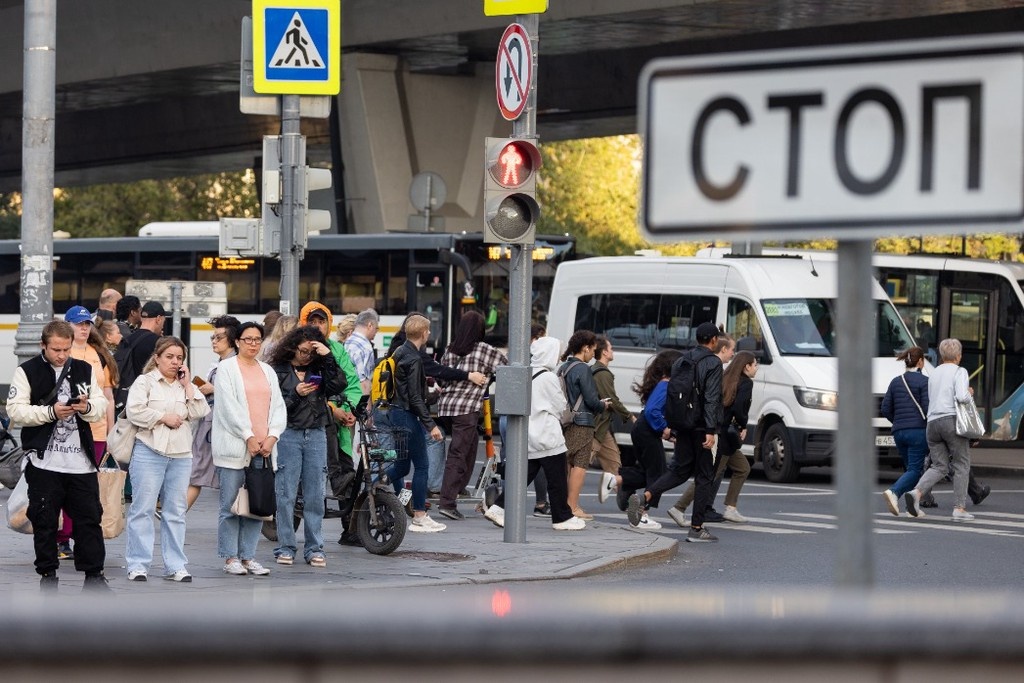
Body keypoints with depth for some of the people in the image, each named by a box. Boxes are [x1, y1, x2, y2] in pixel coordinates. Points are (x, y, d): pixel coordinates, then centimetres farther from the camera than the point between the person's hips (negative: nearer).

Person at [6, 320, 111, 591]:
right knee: (44, 520, 3)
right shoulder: (27, 371, -2)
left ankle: (94, 575, 12)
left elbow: (101, 405, 9)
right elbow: (16, 409, -9)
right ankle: (47, 574, 14)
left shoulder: (84, 370, 10)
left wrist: (87, 407, -14)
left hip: (80, 460, 3)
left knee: (89, 518, 4)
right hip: (43, 461, -3)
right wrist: (50, 412, -20)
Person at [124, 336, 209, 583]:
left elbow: (199, 412, 3)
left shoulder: (186, 386, 17)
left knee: (175, 512, 7)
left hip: (181, 456, 5)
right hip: (149, 453, -5)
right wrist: (164, 418, -9)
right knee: (142, 509, -4)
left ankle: (175, 565, 11)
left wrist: (187, 385, 1)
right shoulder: (145, 381, 2)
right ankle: (138, 565, -1)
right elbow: (134, 411, -11)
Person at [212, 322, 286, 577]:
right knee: (231, 505, -3)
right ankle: (231, 558, 1)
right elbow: (230, 406, -8)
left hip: (263, 448, 5)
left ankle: (248, 556, 8)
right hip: (234, 447, -5)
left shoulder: (267, 371, 17)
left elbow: (278, 406, 12)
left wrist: (271, 437, -4)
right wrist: (248, 437, -13)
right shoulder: (226, 368, 1)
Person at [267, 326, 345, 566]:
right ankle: (285, 548, 5)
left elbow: (338, 386, -4)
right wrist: (296, 394, -14)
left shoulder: (319, 368, 12)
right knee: (286, 494, -2)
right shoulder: (278, 370, 2)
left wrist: (328, 357, -8)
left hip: (316, 435, 3)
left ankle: (314, 549, 7)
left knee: (315, 496, 3)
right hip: (288, 435, -3)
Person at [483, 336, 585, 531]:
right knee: (557, 480, 2)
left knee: (524, 476, 9)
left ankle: (499, 508, 0)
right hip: (548, 436, -7)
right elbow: (561, 406, -6)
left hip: (529, 439, 7)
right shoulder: (549, 378, -14)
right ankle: (562, 518, 9)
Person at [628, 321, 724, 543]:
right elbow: (711, 398, -17)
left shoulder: (681, 362, 11)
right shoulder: (713, 363, -10)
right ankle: (696, 528, 3)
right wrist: (710, 430, -19)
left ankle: (645, 497, -6)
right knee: (705, 475, 3)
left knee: (679, 468, 16)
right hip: (702, 426, -6)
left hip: (683, 425, 6)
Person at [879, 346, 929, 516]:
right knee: (914, 470, -7)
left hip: (899, 432, 6)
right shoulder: (923, 381, -6)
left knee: (910, 469, 15)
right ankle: (893, 492, -31)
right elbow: (927, 409, -13)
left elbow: (886, 409, 8)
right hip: (918, 431, -6)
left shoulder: (895, 382, 11)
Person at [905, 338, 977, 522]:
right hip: (952, 420, -6)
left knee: (939, 467, 6)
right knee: (961, 466, 4)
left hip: (932, 422, 6)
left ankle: (916, 493, -20)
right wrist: (970, 395, 6)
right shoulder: (959, 372, -1)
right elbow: (961, 397, -16)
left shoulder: (934, 374, 20)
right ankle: (959, 509, -3)